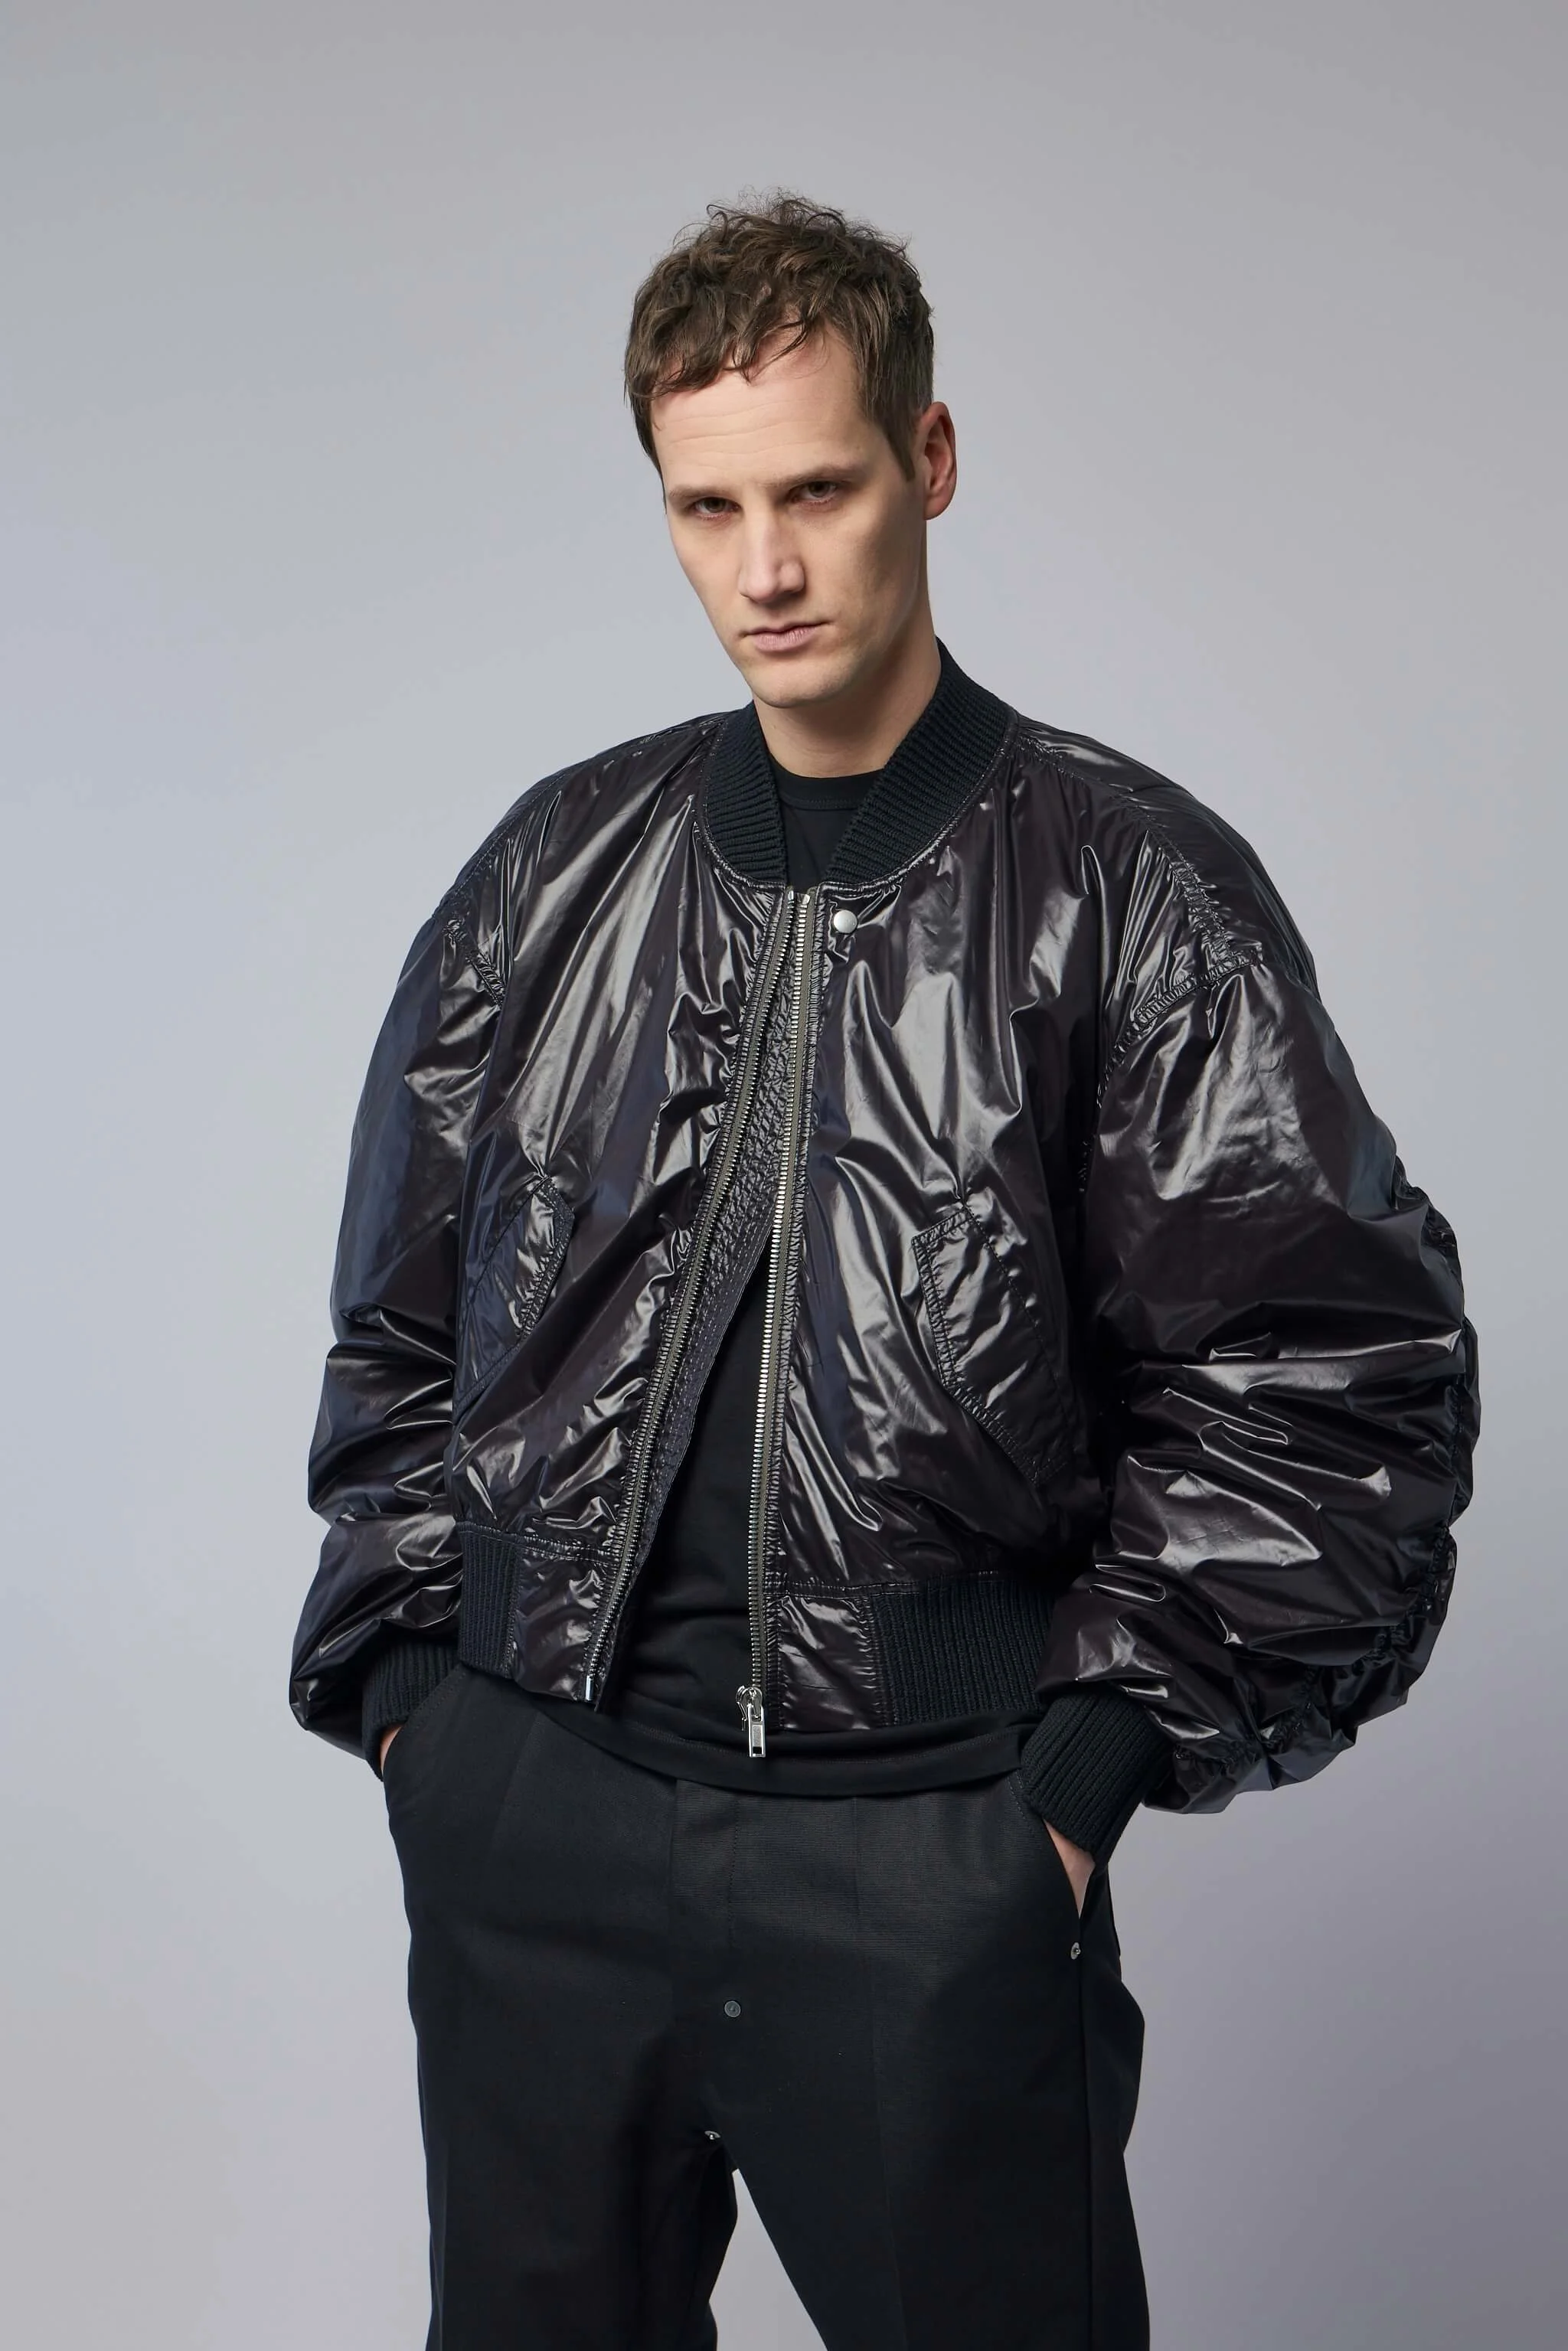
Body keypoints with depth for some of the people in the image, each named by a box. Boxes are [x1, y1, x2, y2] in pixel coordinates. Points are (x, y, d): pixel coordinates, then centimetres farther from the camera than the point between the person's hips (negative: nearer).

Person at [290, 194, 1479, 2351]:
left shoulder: (1123, 887, -3)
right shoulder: (556, 872, 8)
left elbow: (1332, 1367, -5)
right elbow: (404, 1322, 15)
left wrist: (1096, 1742, -8)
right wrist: (397, 1665, 7)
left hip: (931, 1854, -3)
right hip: (522, 1824, 4)